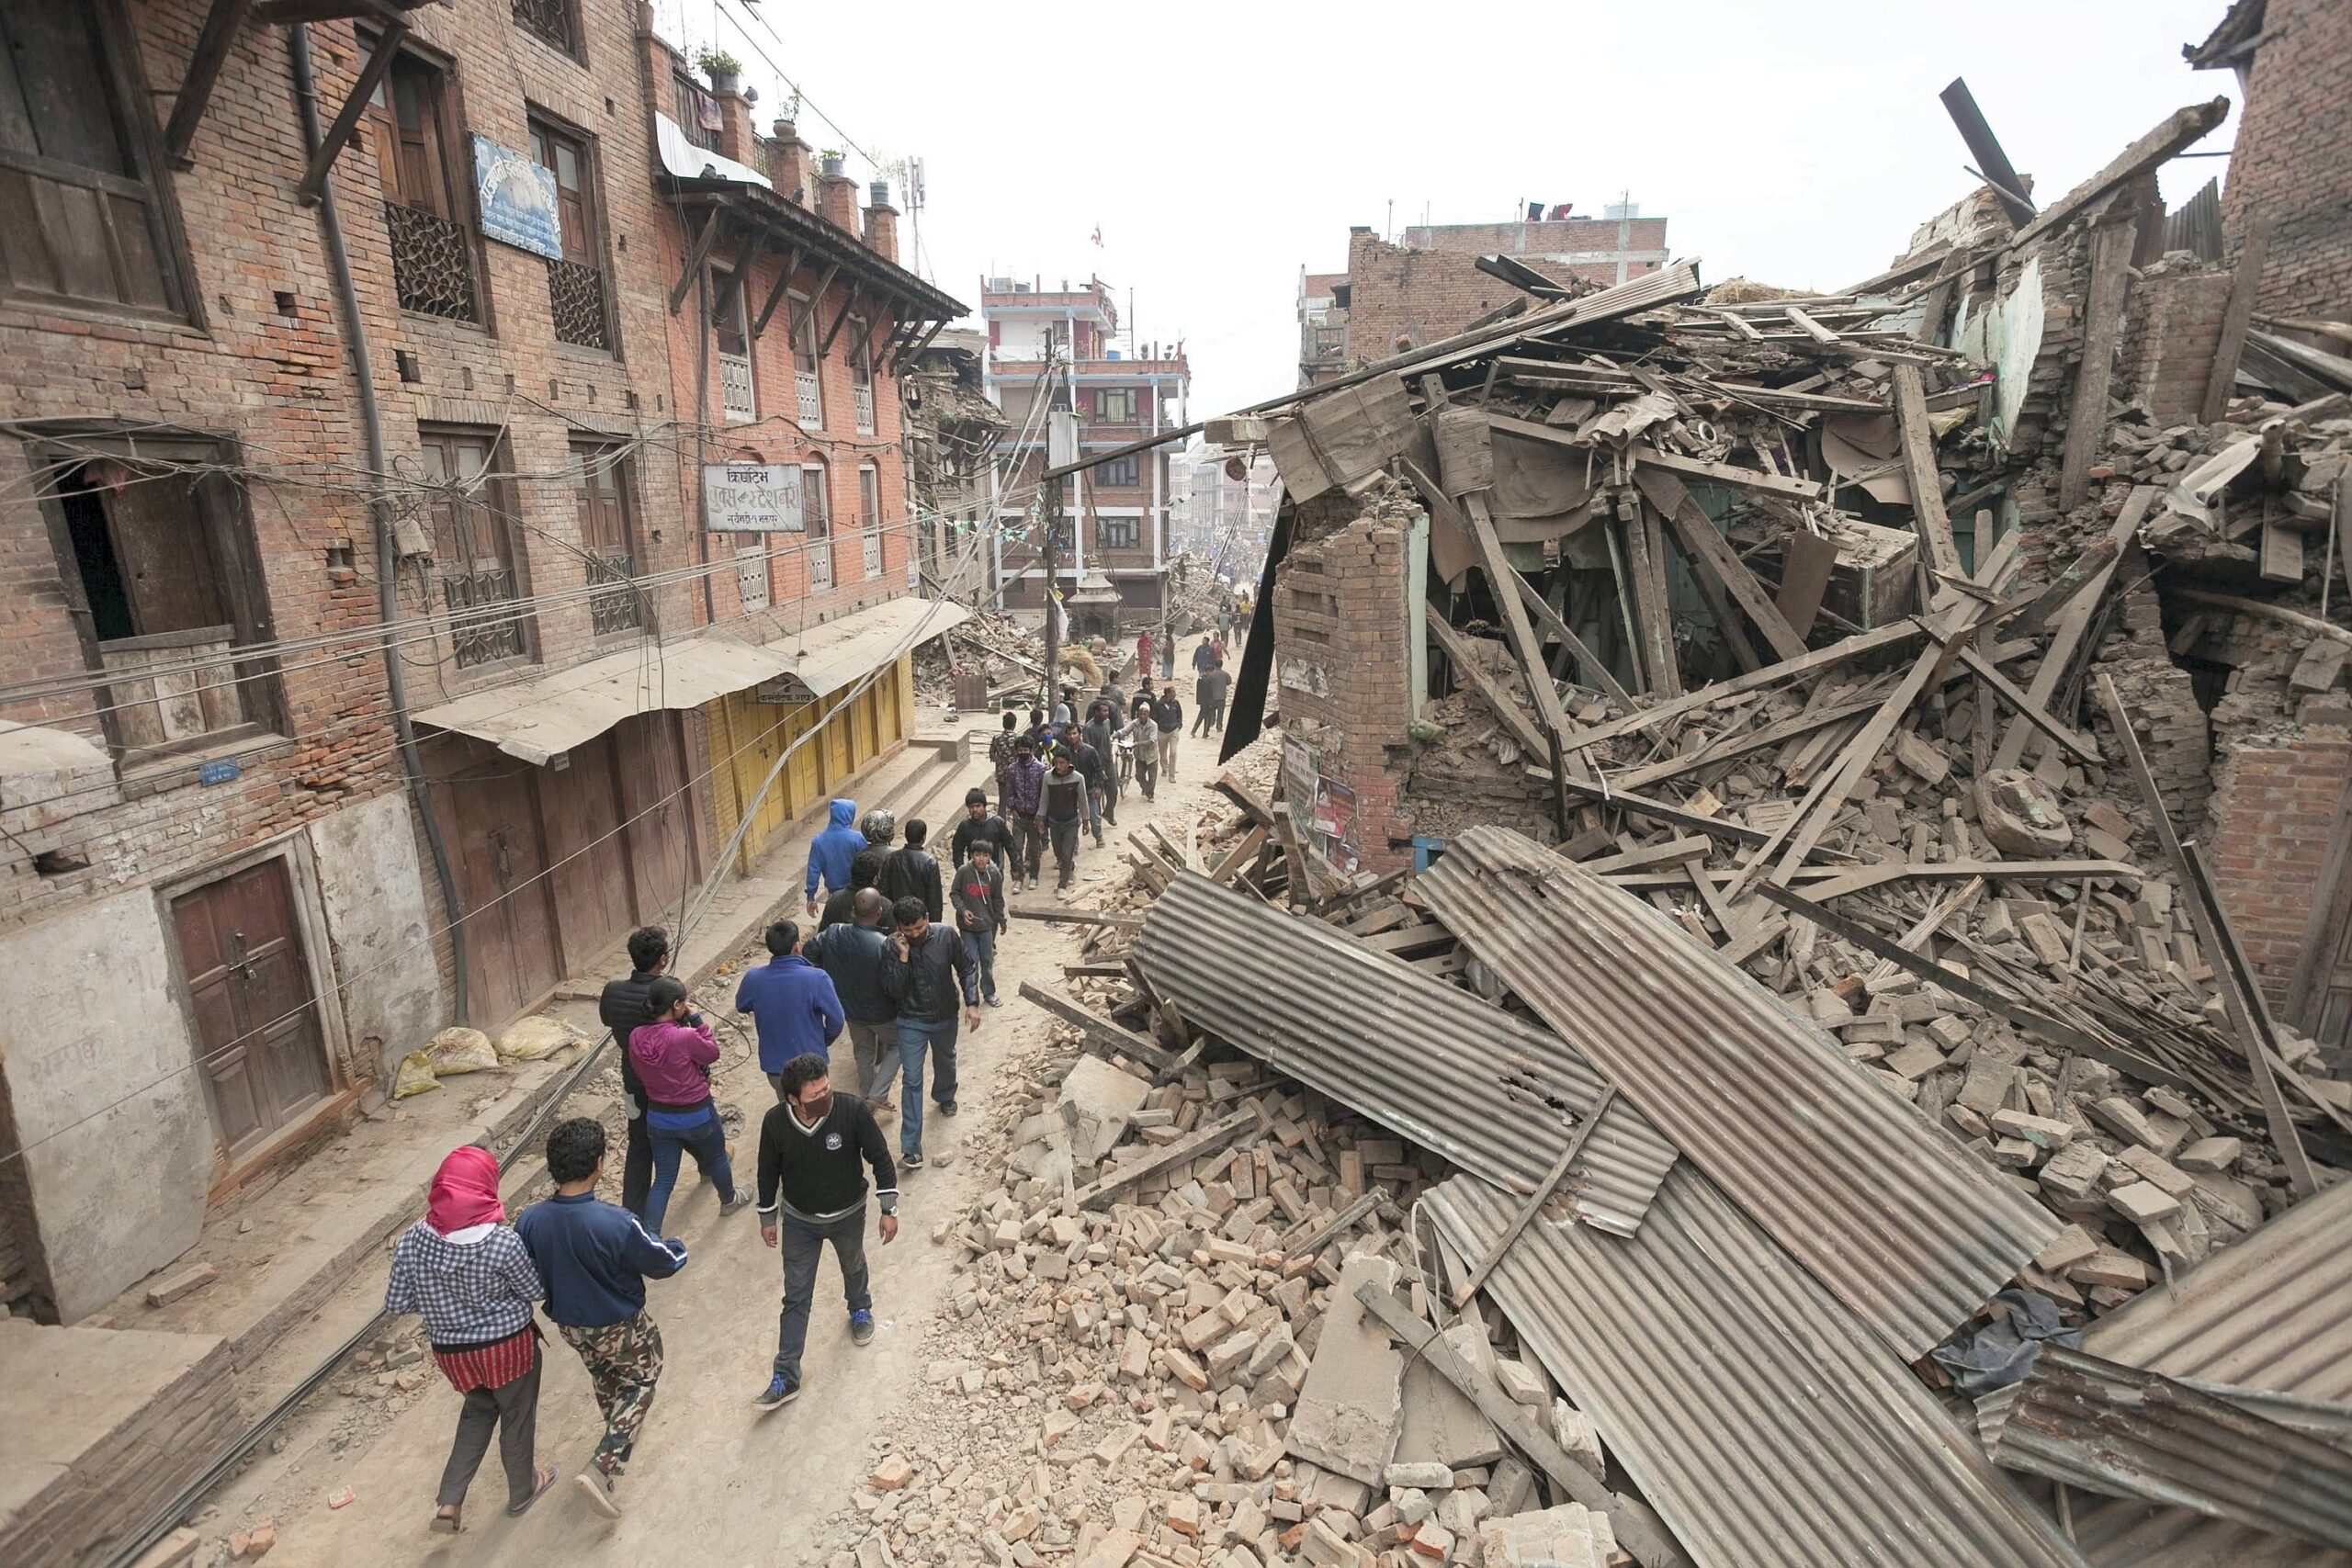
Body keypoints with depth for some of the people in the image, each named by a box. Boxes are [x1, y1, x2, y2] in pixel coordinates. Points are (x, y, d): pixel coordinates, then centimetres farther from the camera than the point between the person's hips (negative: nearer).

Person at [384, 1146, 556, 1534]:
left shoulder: (412, 1241, -18)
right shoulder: (503, 1242, -28)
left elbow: (395, 1306, -6)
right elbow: (538, 1291, -13)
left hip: (451, 1350, 4)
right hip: (508, 1344, -4)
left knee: (477, 1410, 31)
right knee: (516, 1416, 21)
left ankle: (449, 1501, 29)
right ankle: (522, 1491, 42)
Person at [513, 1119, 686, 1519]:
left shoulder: (528, 1221, -22)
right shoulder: (615, 1223, -36)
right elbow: (662, 1262, -21)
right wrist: (677, 1249, 2)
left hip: (569, 1324, 5)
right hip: (620, 1326, -5)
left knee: (603, 1376, 32)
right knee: (641, 1382, 20)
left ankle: (618, 1432, 56)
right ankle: (602, 1468, 10)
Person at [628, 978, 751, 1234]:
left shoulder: (636, 1038, -12)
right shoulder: (686, 1037, -30)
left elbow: (640, 1073, 5)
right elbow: (712, 1053, -10)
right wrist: (696, 1020, -11)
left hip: (658, 1116, 4)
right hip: (697, 1115, -4)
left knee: (664, 1179, 14)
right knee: (716, 1157, 25)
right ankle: (728, 1201, 48)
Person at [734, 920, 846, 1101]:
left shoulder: (753, 979, -17)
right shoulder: (817, 979, -26)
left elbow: (741, 1006, 5)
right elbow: (837, 1019, -15)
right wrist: (825, 1041, 4)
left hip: (773, 1066, 3)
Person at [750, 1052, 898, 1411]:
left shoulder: (853, 1111, -31)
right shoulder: (775, 1123, -25)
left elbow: (880, 1159, -17)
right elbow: (768, 1172, -6)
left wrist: (889, 1209, -13)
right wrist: (767, 1218, 5)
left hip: (848, 1215, 0)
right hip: (799, 1220, 0)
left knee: (853, 1267, 28)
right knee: (796, 1297, 8)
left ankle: (860, 1309, 60)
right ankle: (785, 1378, 22)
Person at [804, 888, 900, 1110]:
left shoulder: (833, 933, -18)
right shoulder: (885, 944, -32)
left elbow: (807, 954, -2)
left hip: (851, 1010, 5)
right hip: (881, 1013, -4)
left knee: (864, 1053, 26)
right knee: (896, 1046, 22)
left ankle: (866, 1100, 41)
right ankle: (878, 1094, 10)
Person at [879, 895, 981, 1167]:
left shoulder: (946, 935, -19)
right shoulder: (893, 947, -20)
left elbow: (967, 968, -8)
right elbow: (893, 991, -23)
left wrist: (972, 1003, -16)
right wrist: (903, 956, -33)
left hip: (945, 1017, 2)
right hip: (911, 1022, -2)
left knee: (946, 1061, 28)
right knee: (911, 1080, -4)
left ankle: (944, 1096, 60)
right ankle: (911, 1146, 1)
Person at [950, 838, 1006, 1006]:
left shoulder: (995, 874, -7)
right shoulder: (963, 871, -13)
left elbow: (998, 901, 5)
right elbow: (954, 894, -2)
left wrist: (1002, 921, 10)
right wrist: (962, 910, -17)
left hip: (987, 924, 2)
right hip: (967, 924, -2)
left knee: (988, 960, 10)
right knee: (972, 960, 2)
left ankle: (989, 993, 26)